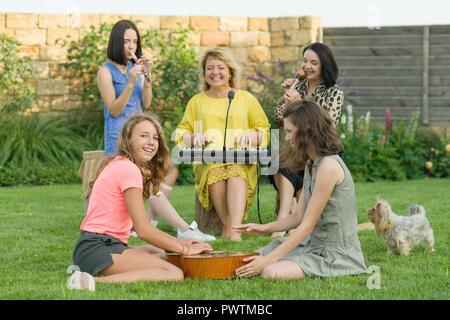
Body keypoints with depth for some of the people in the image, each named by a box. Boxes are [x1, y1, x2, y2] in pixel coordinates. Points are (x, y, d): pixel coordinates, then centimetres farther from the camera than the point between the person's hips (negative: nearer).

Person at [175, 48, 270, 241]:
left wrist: (250, 135, -3)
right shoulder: (197, 101, 22)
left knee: (236, 174, -38)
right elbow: (181, 133, 20)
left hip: (241, 161, -1)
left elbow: (264, 131, 20)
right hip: (207, 160, 1)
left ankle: (234, 231, -52)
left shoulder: (246, 99, 19)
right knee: (214, 172, -38)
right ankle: (227, 227, -39)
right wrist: (194, 138, -3)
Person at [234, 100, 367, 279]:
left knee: (271, 272, -27)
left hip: (335, 253, -9)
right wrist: (265, 228, -4)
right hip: (314, 244, 9)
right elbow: (298, 217, 11)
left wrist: (268, 260, -21)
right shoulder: (311, 164, 11)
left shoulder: (328, 166, -21)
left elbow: (307, 225, -21)